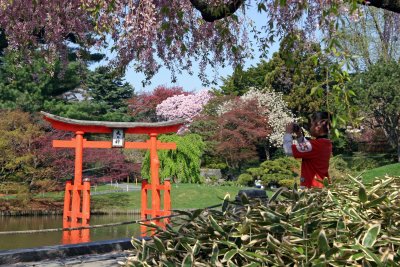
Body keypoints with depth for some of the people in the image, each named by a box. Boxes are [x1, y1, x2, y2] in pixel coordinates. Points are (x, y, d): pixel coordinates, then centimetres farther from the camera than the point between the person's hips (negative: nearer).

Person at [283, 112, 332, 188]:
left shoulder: (315, 144, -22)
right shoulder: (327, 143, 7)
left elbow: (289, 150, -22)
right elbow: (307, 147, 26)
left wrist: (288, 133, -7)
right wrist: (299, 135, 14)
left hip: (311, 187, -9)